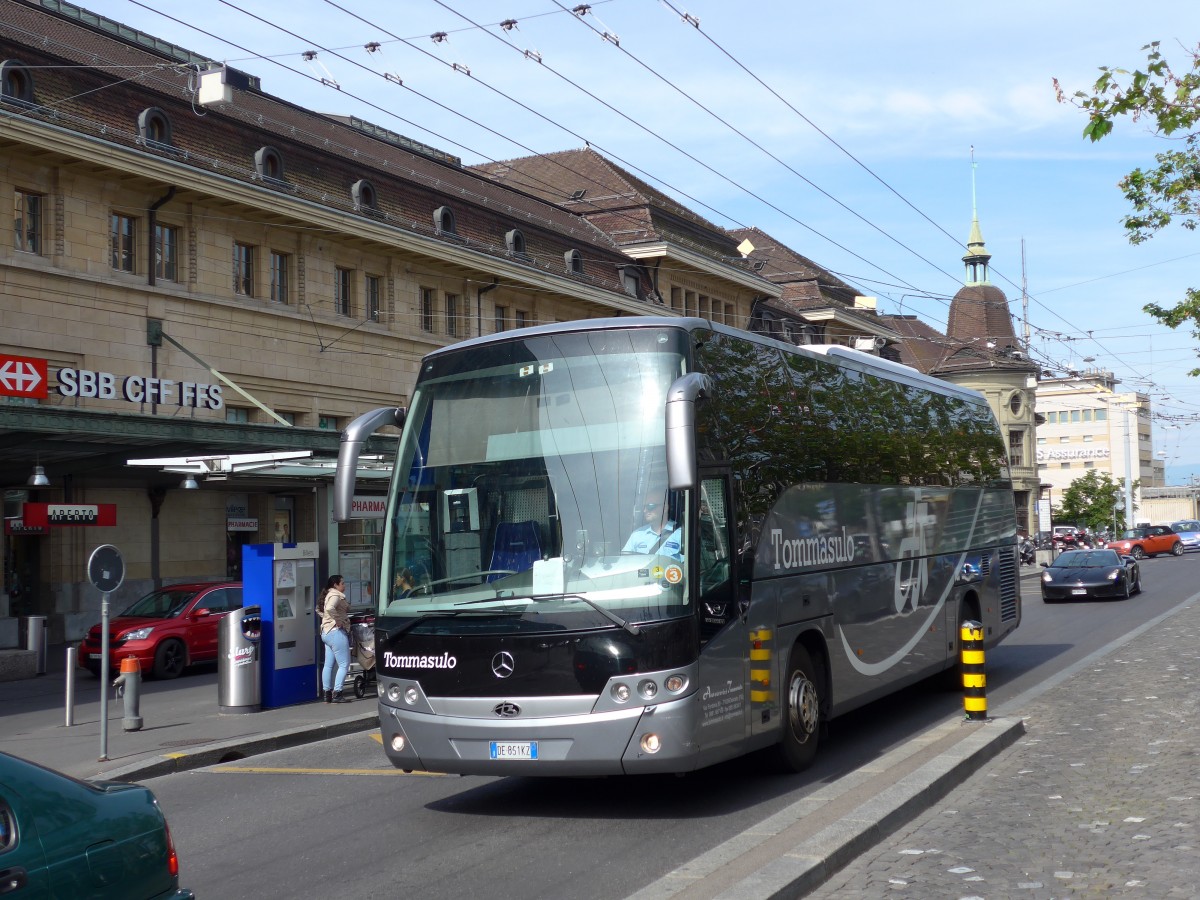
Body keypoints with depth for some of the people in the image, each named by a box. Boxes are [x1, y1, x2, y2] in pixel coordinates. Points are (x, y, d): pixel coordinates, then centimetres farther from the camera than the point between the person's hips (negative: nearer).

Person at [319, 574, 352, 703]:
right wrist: (338, 620, -23)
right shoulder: (336, 595, -14)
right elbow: (330, 608, -33)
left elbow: (320, 609, 30)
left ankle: (326, 693, 14)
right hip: (336, 632, -10)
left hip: (326, 632, 10)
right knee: (344, 664, -6)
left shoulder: (328, 595, 17)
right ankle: (336, 694, -9)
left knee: (328, 665, 11)